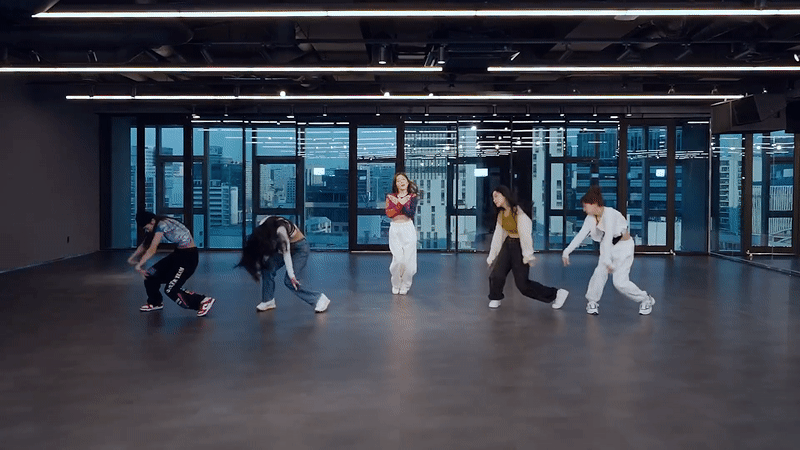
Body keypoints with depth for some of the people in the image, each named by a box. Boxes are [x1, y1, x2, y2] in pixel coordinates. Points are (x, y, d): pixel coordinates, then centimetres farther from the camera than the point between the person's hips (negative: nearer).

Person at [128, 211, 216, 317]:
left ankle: (203, 301, -8)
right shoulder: (158, 225, 8)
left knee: (170, 290, -12)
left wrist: (139, 265, -21)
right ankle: (155, 302, 28)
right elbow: (145, 244, 19)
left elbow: (152, 250, -26)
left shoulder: (162, 225, -22)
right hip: (179, 253, 10)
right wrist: (132, 258, 13)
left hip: (188, 256, -10)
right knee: (151, 274, 8)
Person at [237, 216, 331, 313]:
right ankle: (268, 301, 4)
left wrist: (291, 275, -28)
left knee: (290, 281, -14)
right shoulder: (261, 227, -13)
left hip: (300, 247, -7)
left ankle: (319, 299, -7)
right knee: (267, 267, -8)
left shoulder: (280, 230, -33)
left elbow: (286, 253, -30)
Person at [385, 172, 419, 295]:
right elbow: (389, 213, -5)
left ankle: (405, 285, 15)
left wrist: (400, 203, -15)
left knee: (408, 259, -3)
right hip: (395, 229, 0)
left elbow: (411, 213, -9)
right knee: (398, 259, -8)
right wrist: (400, 204, -13)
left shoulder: (412, 197, 6)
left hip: (408, 229, 0)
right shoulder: (390, 197, 9)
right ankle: (396, 284, 13)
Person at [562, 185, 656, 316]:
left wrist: (607, 260, -42)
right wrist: (567, 251, -7)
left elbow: (608, 237, -35)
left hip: (623, 246, -7)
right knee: (599, 273, -14)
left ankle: (646, 300, 10)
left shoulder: (609, 214, -27)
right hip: (608, 246, 7)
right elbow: (581, 235, -1)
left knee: (620, 281, -11)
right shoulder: (591, 218, -3)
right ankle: (592, 301, 4)